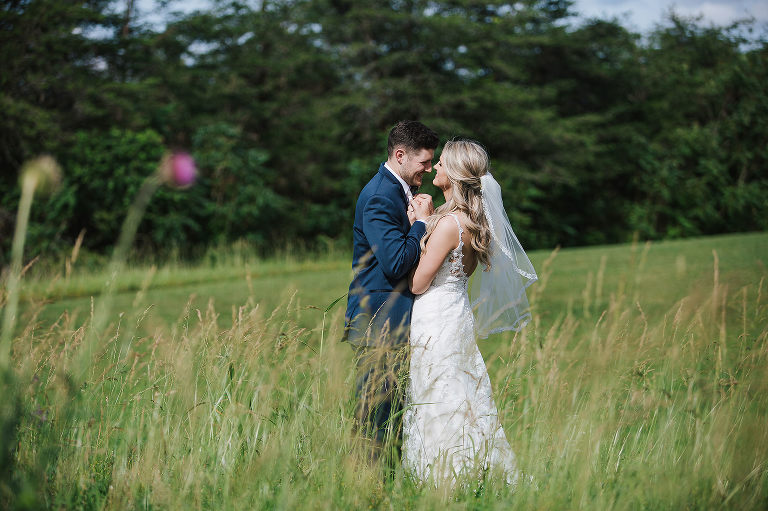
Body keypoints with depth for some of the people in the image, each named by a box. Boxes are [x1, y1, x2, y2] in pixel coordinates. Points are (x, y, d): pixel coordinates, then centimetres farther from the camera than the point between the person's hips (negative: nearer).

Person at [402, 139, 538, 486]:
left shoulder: (449, 223, -21)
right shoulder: (473, 219, 7)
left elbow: (418, 283, -18)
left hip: (437, 320, -9)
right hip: (456, 311, 9)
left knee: (439, 402, -1)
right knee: (463, 400, 15)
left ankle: (448, 478, 6)